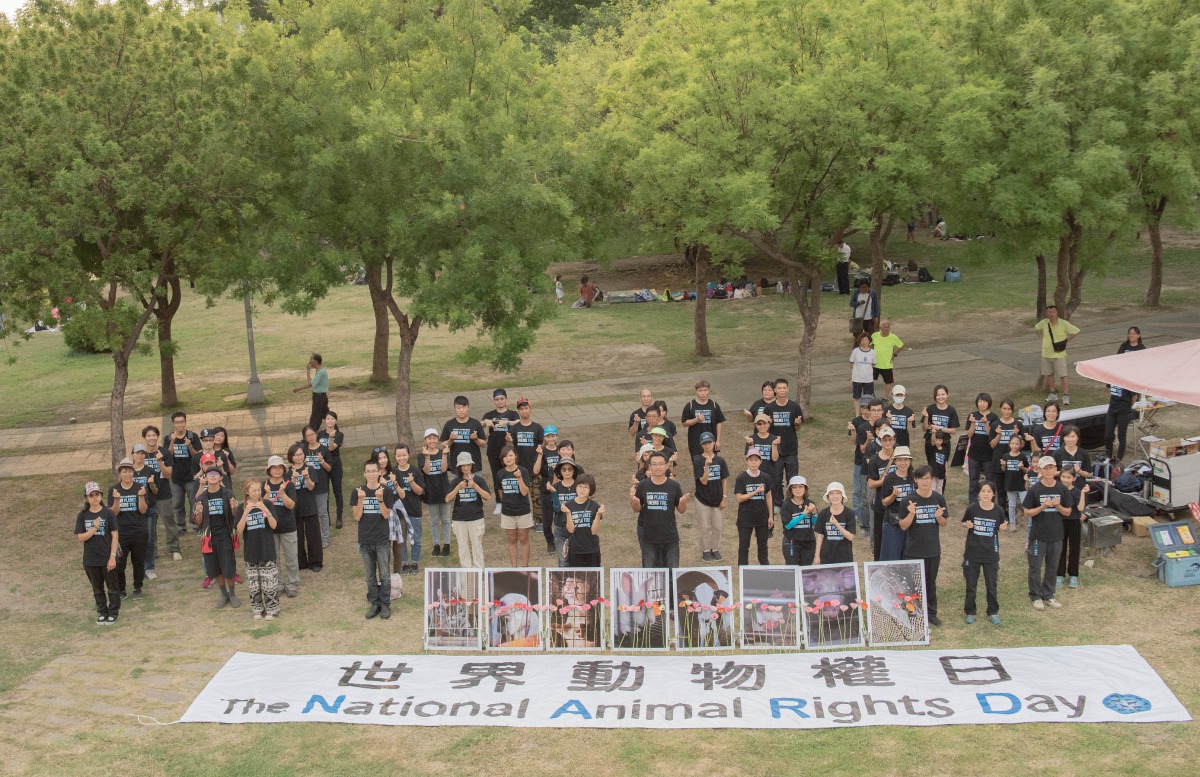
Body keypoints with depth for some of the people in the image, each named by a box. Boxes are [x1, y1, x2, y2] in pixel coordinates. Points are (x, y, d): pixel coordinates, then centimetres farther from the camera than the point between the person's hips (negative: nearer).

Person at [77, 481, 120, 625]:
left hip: (107, 558, -2)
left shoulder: (108, 513, -9)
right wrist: (94, 528, -22)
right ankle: (102, 612, 28)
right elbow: (80, 537, -7)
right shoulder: (82, 515, -2)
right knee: (97, 589, 15)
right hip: (90, 560, 2)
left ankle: (113, 612, 23)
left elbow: (115, 536, -8)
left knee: (112, 587, 9)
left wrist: (112, 556, -12)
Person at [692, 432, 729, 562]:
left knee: (717, 526, 8)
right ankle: (705, 550, 18)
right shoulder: (698, 461, -9)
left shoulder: (720, 461, 0)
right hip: (703, 499, -3)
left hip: (718, 499, 3)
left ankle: (715, 549, 24)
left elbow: (724, 480, 5)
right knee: (704, 527, 4)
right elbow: (703, 481, -16)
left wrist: (724, 497, 1)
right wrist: (707, 465, -27)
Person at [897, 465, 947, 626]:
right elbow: (903, 526, -8)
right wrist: (911, 514, -26)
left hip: (933, 549, 3)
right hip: (914, 550, -3)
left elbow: (943, 523, 6)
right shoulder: (909, 500, -10)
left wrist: (939, 516, -16)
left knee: (931, 582, 15)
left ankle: (931, 613, 28)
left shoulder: (938, 499, -2)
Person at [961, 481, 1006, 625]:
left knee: (991, 585, 10)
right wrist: (967, 525, -17)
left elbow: (1000, 527, 8)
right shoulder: (972, 508, -10)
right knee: (971, 585, 10)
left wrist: (1003, 527, -14)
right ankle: (970, 612, 24)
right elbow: (964, 523, 4)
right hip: (972, 553, 0)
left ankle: (993, 612, 25)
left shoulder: (998, 510, -7)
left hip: (991, 554, 0)